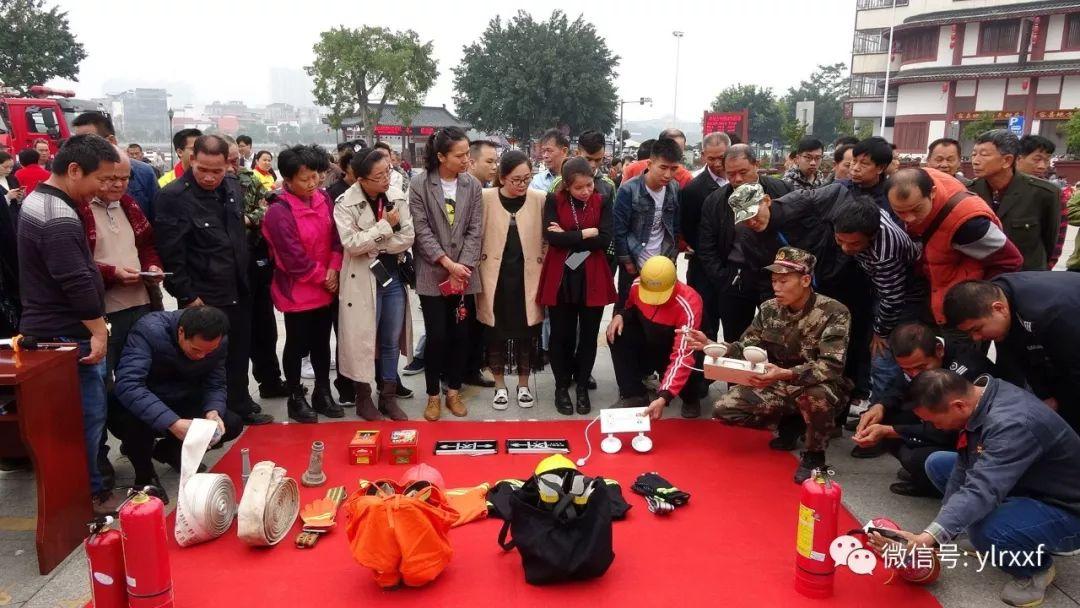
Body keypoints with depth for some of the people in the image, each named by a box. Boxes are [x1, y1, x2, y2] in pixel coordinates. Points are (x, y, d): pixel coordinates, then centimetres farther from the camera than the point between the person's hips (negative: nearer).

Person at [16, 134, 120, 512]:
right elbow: (78, 282, -24)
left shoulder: (37, 199, 13)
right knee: (88, 415, -1)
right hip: (67, 336, -11)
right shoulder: (59, 219, -22)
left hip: (45, 329, 11)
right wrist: (98, 331, -15)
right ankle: (89, 495, 9)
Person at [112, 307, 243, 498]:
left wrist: (213, 413, -30)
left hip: (181, 403, 5)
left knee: (232, 424, -12)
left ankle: (168, 450, 16)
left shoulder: (218, 342, -14)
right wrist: (173, 423, -49)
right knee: (132, 418, -38)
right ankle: (145, 476, -6)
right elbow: (127, 385, -41)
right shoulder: (150, 330, -31)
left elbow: (215, 385, -7)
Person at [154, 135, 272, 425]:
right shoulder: (173, 196, -14)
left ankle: (242, 408, 34)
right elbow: (171, 254, -16)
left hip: (237, 293, 6)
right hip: (202, 299, -6)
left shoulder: (233, 190, 7)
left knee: (238, 357, 18)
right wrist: (188, 297, -15)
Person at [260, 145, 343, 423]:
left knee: (322, 342, 16)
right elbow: (294, 257, -19)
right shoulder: (278, 211, -19)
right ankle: (296, 399, 24)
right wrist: (322, 277, -11)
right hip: (297, 291, -6)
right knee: (297, 345, 9)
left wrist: (333, 270, -9)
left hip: (327, 288, 6)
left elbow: (335, 237, 4)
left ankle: (322, 394, 30)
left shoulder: (324, 199, 0)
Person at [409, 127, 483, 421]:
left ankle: (454, 391, 23)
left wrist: (462, 268, -9)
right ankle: (433, 395, 16)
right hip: (433, 274, -3)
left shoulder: (473, 185, 3)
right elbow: (421, 230, -8)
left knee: (460, 335, 7)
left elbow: (475, 230, 1)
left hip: (464, 274, 3)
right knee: (437, 336, -1)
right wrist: (448, 263, -14)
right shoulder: (419, 184, -5)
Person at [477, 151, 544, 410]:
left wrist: (544, 273, 3)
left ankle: (523, 385, 26)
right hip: (495, 277, 0)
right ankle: (500, 386, 25)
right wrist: (478, 273, -2)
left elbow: (546, 239, 5)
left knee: (526, 332, 9)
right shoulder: (485, 198, -6)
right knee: (495, 332, 8)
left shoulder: (540, 199, -3)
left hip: (527, 277, 1)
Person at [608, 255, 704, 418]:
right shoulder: (637, 285, -19)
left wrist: (663, 397, -51)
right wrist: (619, 315, -18)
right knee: (617, 333, -19)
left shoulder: (688, 304, -35)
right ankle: (634, 394, -7)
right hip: (647, 347, 4)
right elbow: (629, 307, 8)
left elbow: (683, 356, -42)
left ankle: (691, 397, 3)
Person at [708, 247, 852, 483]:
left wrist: (787, 374, -45)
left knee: (815, 395, -41)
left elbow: (831, 366, -29)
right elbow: (746, 348, 0)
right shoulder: (769, 309, -2)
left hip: (816, 387, -5)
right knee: (724, 409, -13)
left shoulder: (834, 313, -19)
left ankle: (814, 454, -11)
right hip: (777, 385, 5)